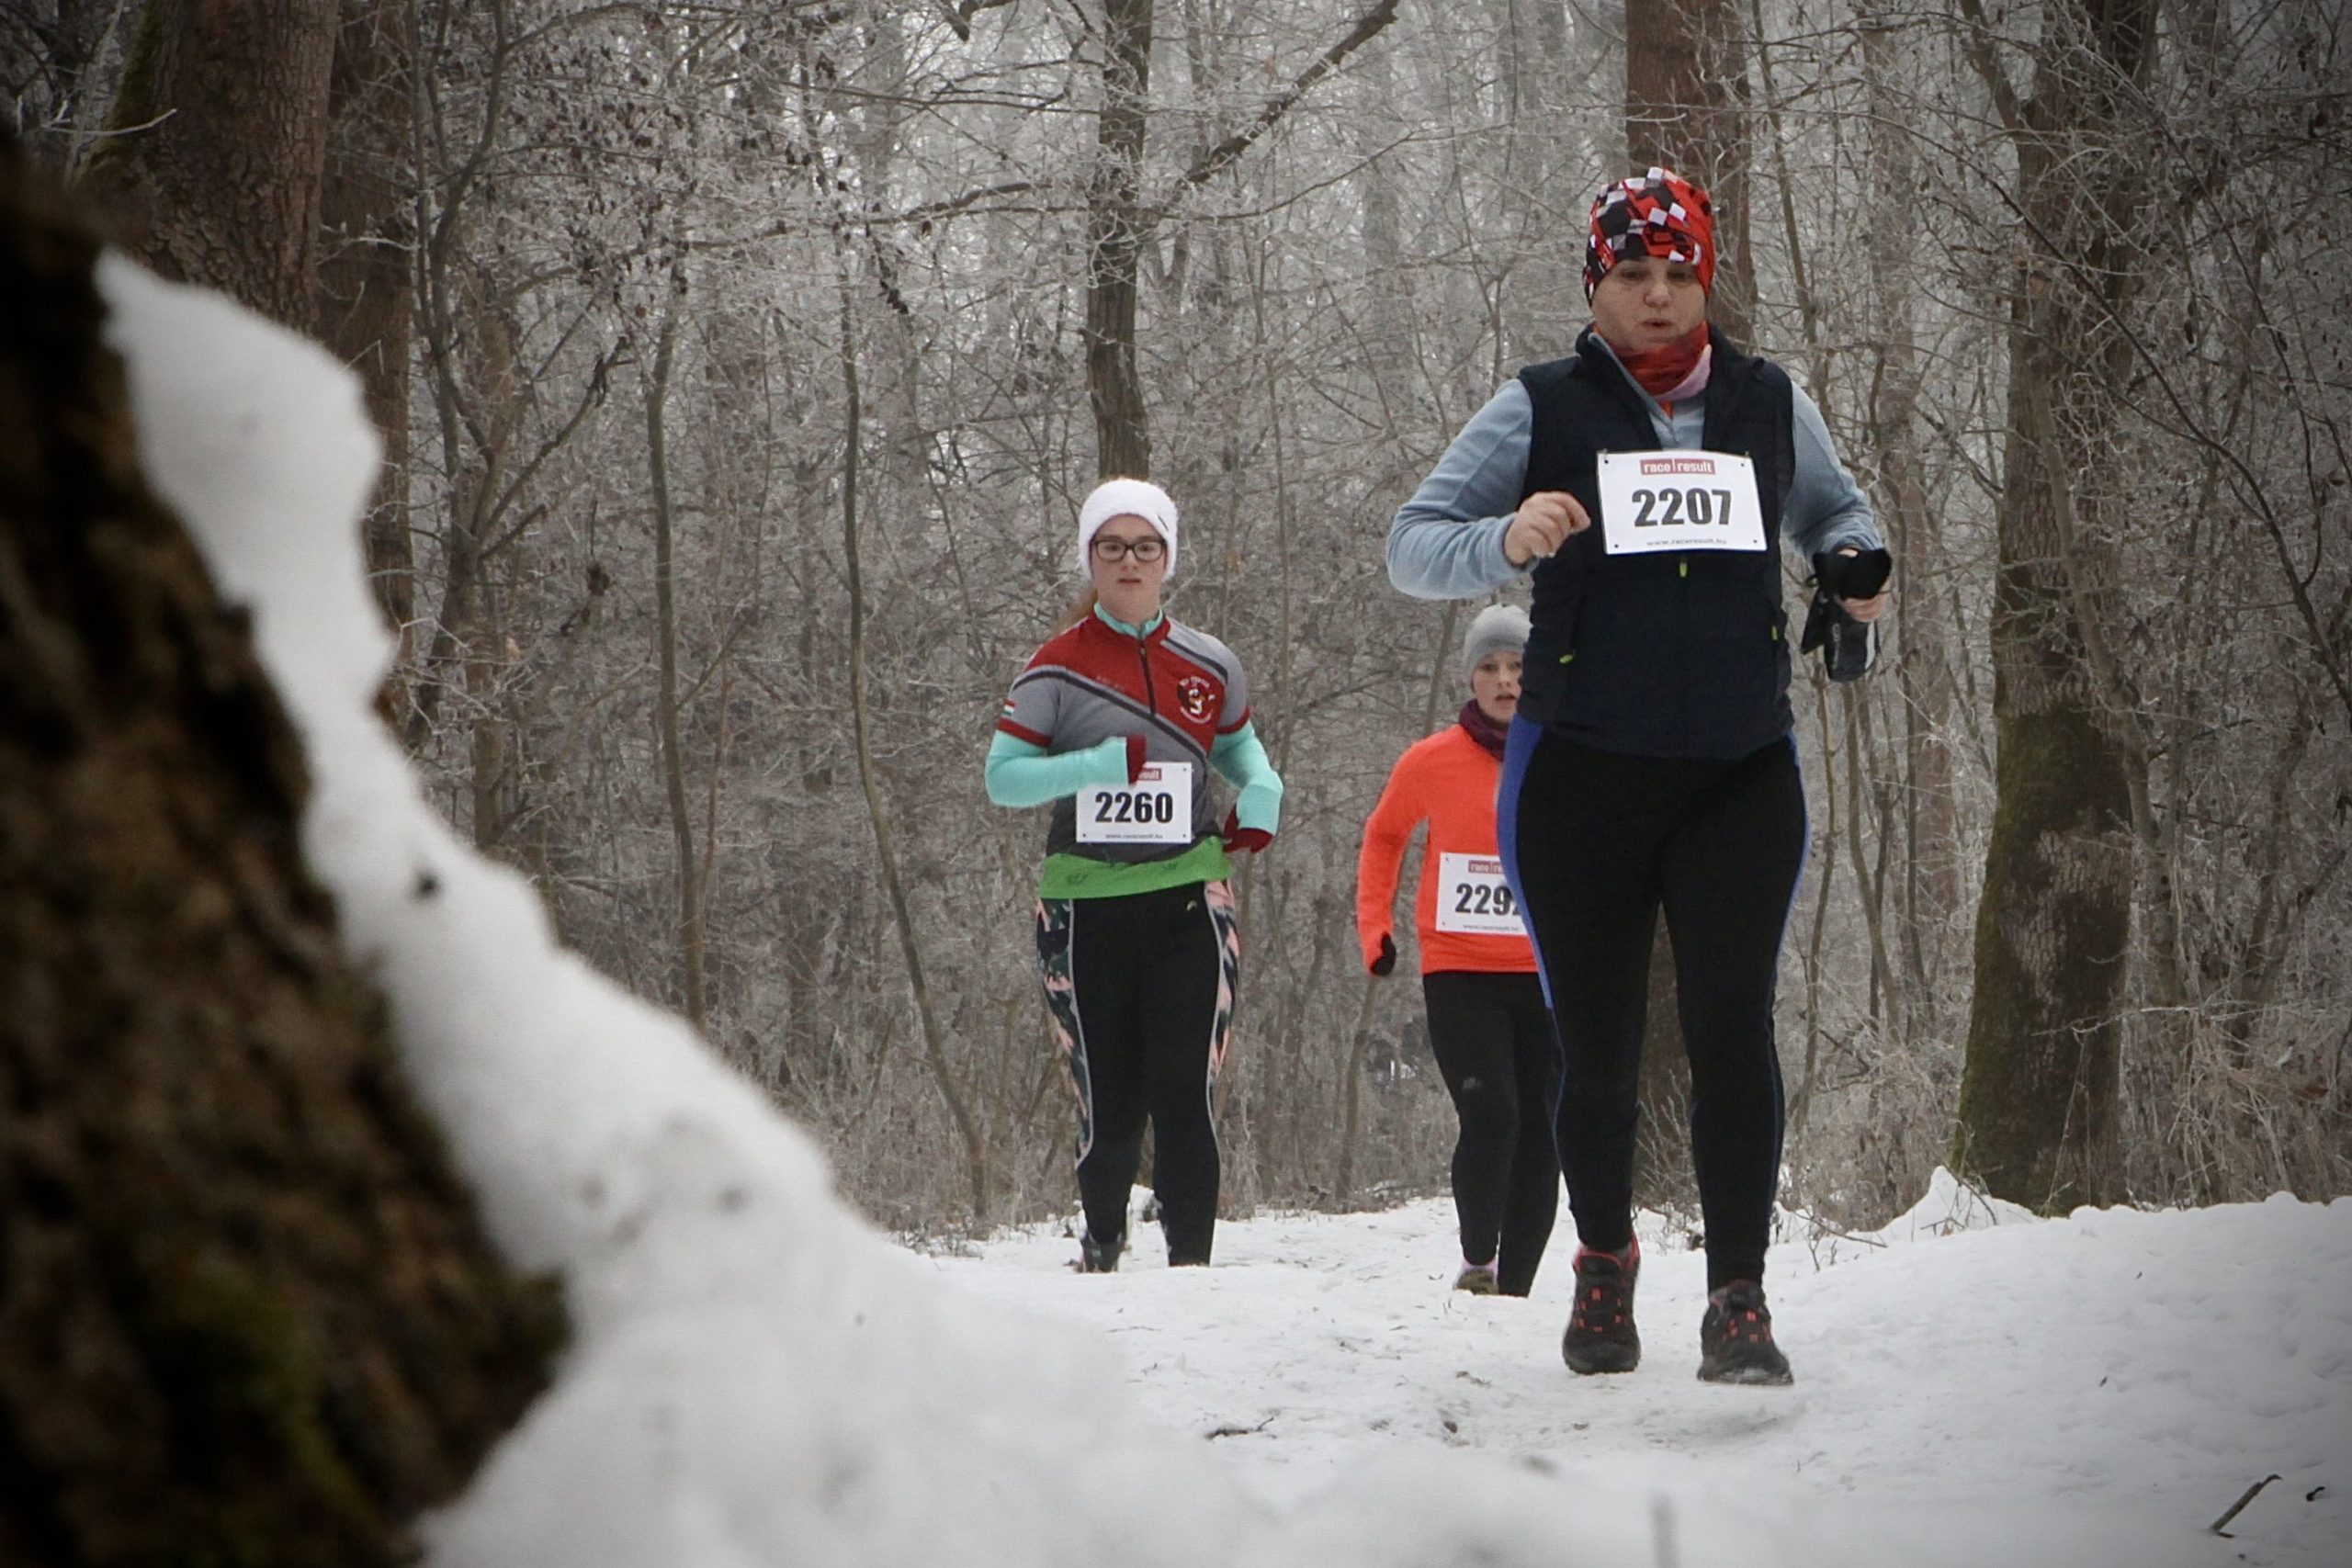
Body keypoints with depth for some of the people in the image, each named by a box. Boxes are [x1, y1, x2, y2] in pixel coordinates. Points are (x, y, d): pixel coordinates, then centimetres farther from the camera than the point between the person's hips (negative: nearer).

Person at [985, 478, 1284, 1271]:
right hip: (1085, 911, -1)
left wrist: (1260, 797, 3)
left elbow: (1239, 747, 25)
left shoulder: (1210, 667, 8)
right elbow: (1001, 776, -3)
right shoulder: (1058, 667, 1)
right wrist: (1100, 766, -17)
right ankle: (1101, 1250, 26)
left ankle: (1192, 1264, -7)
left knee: (1184, 1097, -11)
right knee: (1110, 1105, 3)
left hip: (1187, 905, 1)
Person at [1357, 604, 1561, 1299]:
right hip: (1459, 974, -2)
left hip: (1547, 979, 2)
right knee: (1489, 1113, -21)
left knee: (1540, 1136, 2)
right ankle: (1477, 1260, -7)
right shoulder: (1431, 762, 0)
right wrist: (1373, 925, 13)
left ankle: (1515, 1287, 10)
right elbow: (1383, 836, 18)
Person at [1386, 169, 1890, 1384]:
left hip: (1741, 771, 1)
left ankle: (1738, 1299, -11)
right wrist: (1507, 541, -20)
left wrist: (1854, 562, 3)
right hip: (1582, 772, -1)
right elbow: (1410, 547, 2)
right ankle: (1604, 1261, 29)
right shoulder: (1541, 409, 3)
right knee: (1596, 1044, 5)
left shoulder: (1769, 404, 10)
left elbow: (1831, 510, 27)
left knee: (1732, 1024, -14)